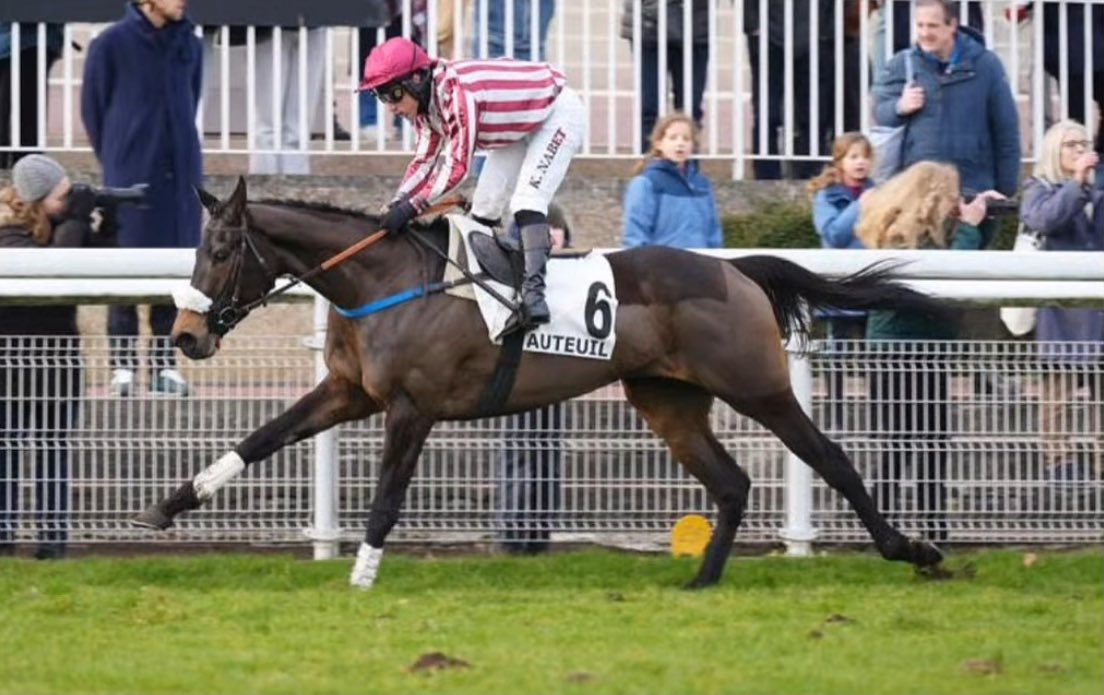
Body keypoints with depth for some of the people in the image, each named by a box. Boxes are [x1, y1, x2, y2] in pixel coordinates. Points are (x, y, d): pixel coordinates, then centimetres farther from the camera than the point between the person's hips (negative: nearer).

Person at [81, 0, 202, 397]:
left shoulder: (189, 45, 6)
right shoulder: (111, 45, -6)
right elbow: (93, 109, 2)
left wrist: (177, 152, 12)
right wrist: (117, 159, 7)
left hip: (180, 173, 4)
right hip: (131, 175, -4)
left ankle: (165, 363, 9)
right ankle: (122, 364, 2)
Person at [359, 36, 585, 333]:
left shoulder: (457, 92, -36)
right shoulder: (426, 100, -8)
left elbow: (457, 164, -36)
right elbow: (425, 159, -4)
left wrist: (411, 206, -38)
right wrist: (396, 206, -17)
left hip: (558, 113, -10)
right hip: (522, 124, 10)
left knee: (527, 201, -26)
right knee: (483, 208, 6)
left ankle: (533, 292, -33)